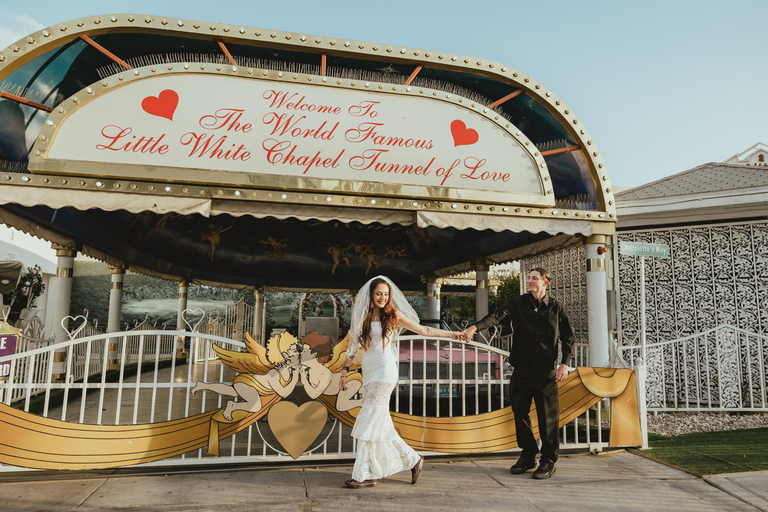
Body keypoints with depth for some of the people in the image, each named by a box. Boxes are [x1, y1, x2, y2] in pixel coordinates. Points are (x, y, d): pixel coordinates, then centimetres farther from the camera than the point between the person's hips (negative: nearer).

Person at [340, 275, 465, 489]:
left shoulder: (393, 315, -1)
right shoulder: (362, 316, 11)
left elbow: (423, 330, 4)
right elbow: (353, 345, 15)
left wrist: (452, 334, 3)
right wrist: (344, 371, 10)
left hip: (384, 373, -5)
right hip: (368, 374, 5)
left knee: (369, 422, -6)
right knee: (381, 424, 8)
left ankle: (363, 475, 5)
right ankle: (413, 459, 24)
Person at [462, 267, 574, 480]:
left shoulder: (555, 307, 5)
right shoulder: (518, 303, 4)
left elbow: (568, 336, 10)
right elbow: (498, 316, -12)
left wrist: (564, 363, -1)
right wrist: (475, 327, -29)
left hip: (546, 370, -2)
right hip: (522, 369, 2)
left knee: (547, 415, 1)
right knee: (520, 411, 6)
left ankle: (548, 460, 16)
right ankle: (528, 456, 23)